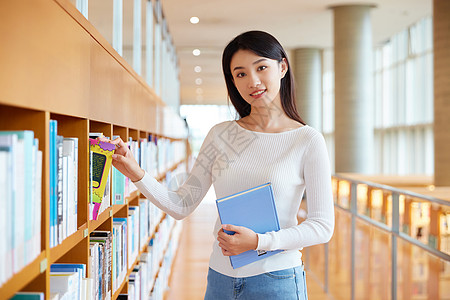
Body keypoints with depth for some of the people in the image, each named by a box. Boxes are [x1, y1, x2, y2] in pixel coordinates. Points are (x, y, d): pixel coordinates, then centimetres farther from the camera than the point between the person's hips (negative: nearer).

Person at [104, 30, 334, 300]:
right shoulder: (220, 135, 4)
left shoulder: (308, 141, -6)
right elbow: (181, 206, 3)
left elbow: (323, 226, -8)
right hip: (221, 278, 4)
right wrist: (136, 173, -11)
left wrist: (259, 242, -19)